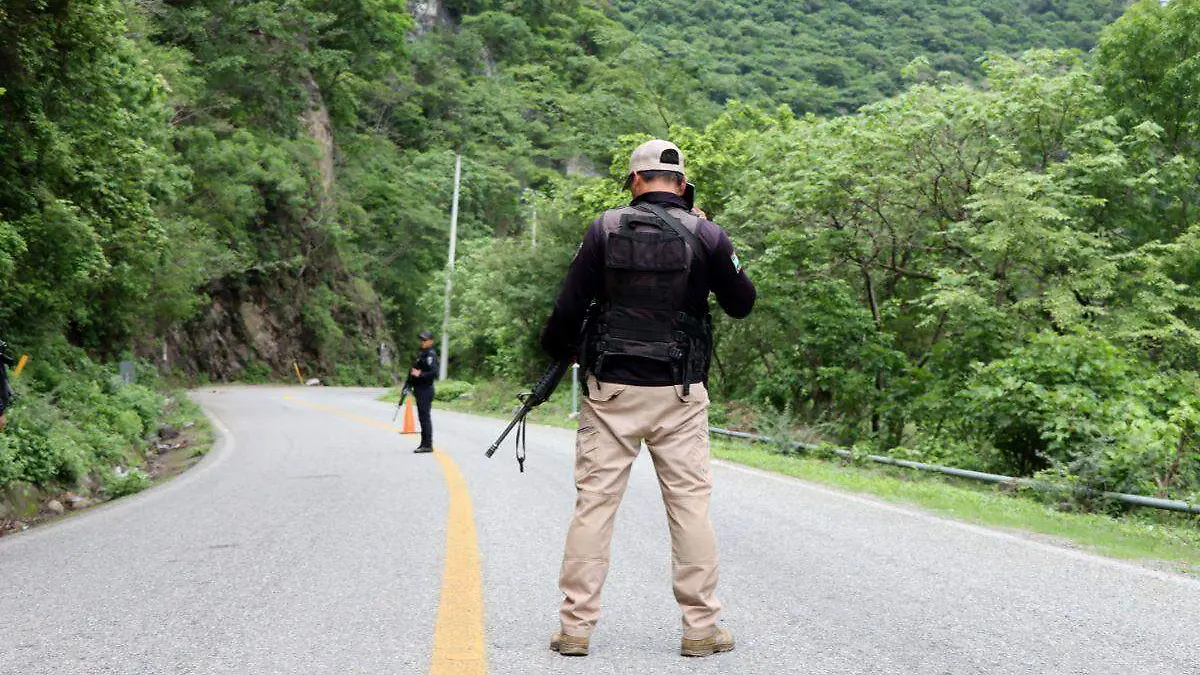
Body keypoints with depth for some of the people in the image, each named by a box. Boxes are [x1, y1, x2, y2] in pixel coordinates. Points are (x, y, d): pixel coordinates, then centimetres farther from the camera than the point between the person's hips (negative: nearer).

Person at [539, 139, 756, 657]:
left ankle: (574, 627, 7)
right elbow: (742, 304, 11)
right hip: (679, 397, 0)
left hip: (610, 389, 0)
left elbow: (569, 307, -2)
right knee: (690, 504, 6)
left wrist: (557, 351, 16)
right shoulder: (706, 235, -1)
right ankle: (701, 628, 10)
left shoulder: (605, 228, -2)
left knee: (594, 502, 5)